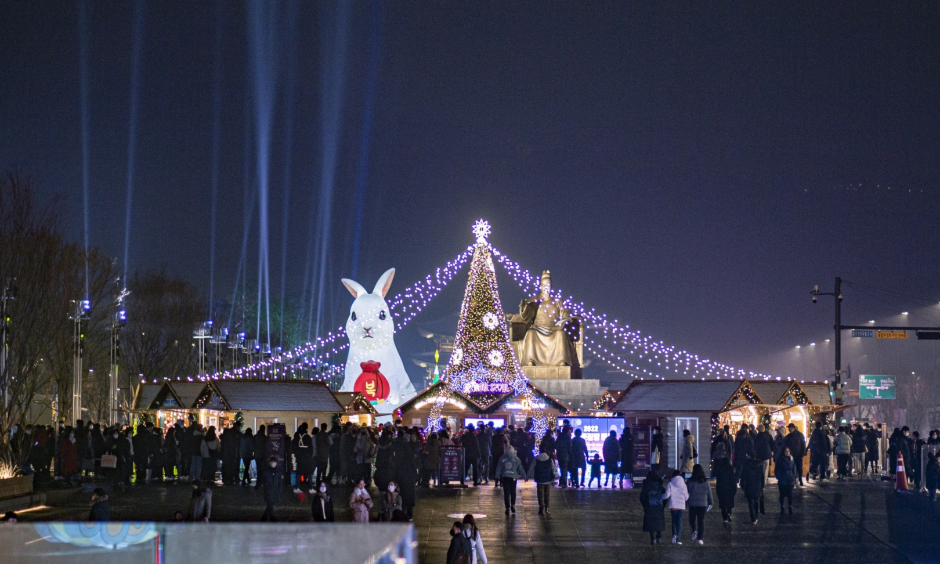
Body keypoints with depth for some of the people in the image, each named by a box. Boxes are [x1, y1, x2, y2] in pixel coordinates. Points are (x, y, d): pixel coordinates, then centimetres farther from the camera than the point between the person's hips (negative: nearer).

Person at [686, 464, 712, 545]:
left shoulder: (690, 481, -7)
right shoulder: (705, 481, 0)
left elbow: (687, 492, -4)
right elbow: (709, 492, 5)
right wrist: (710, 503, 15)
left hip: (692, 504, -2)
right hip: (703, 504, 2)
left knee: (692, 520, 13)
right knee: (701, 521, 6)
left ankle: (694, 531, -14)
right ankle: (700, 538, 1)